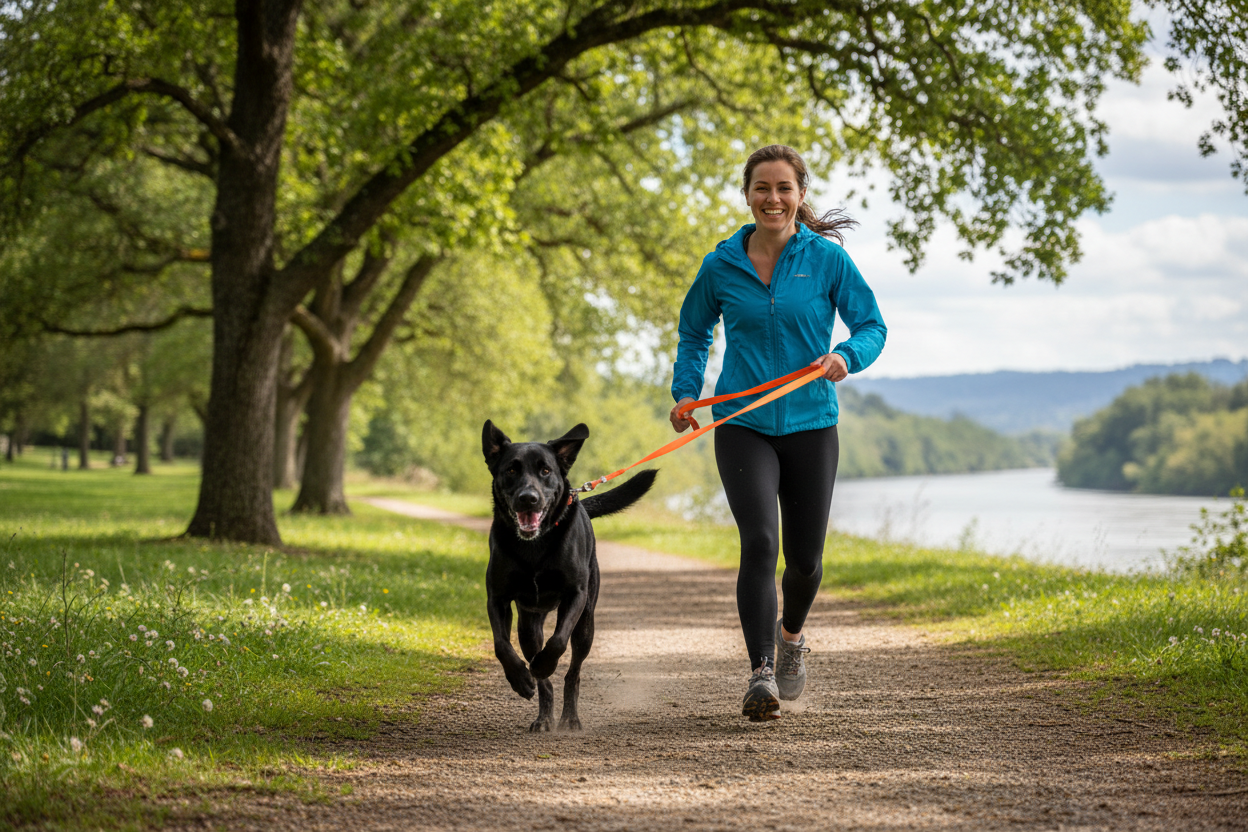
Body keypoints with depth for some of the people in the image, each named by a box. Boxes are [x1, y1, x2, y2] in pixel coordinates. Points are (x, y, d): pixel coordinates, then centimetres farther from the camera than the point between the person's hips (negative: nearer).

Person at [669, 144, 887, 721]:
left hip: (810, 425, 1)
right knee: (759, 542, -20)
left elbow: (872, 325, 2)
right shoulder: (722, 266, 2)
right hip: (742, 426, 0)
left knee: (805, 559, 9)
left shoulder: (827, 258, -2)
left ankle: (791, 634, 42)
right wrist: (685, 392, 4)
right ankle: (760, 674, -17)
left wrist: (846, 357, -19)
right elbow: (694, 332, 17)